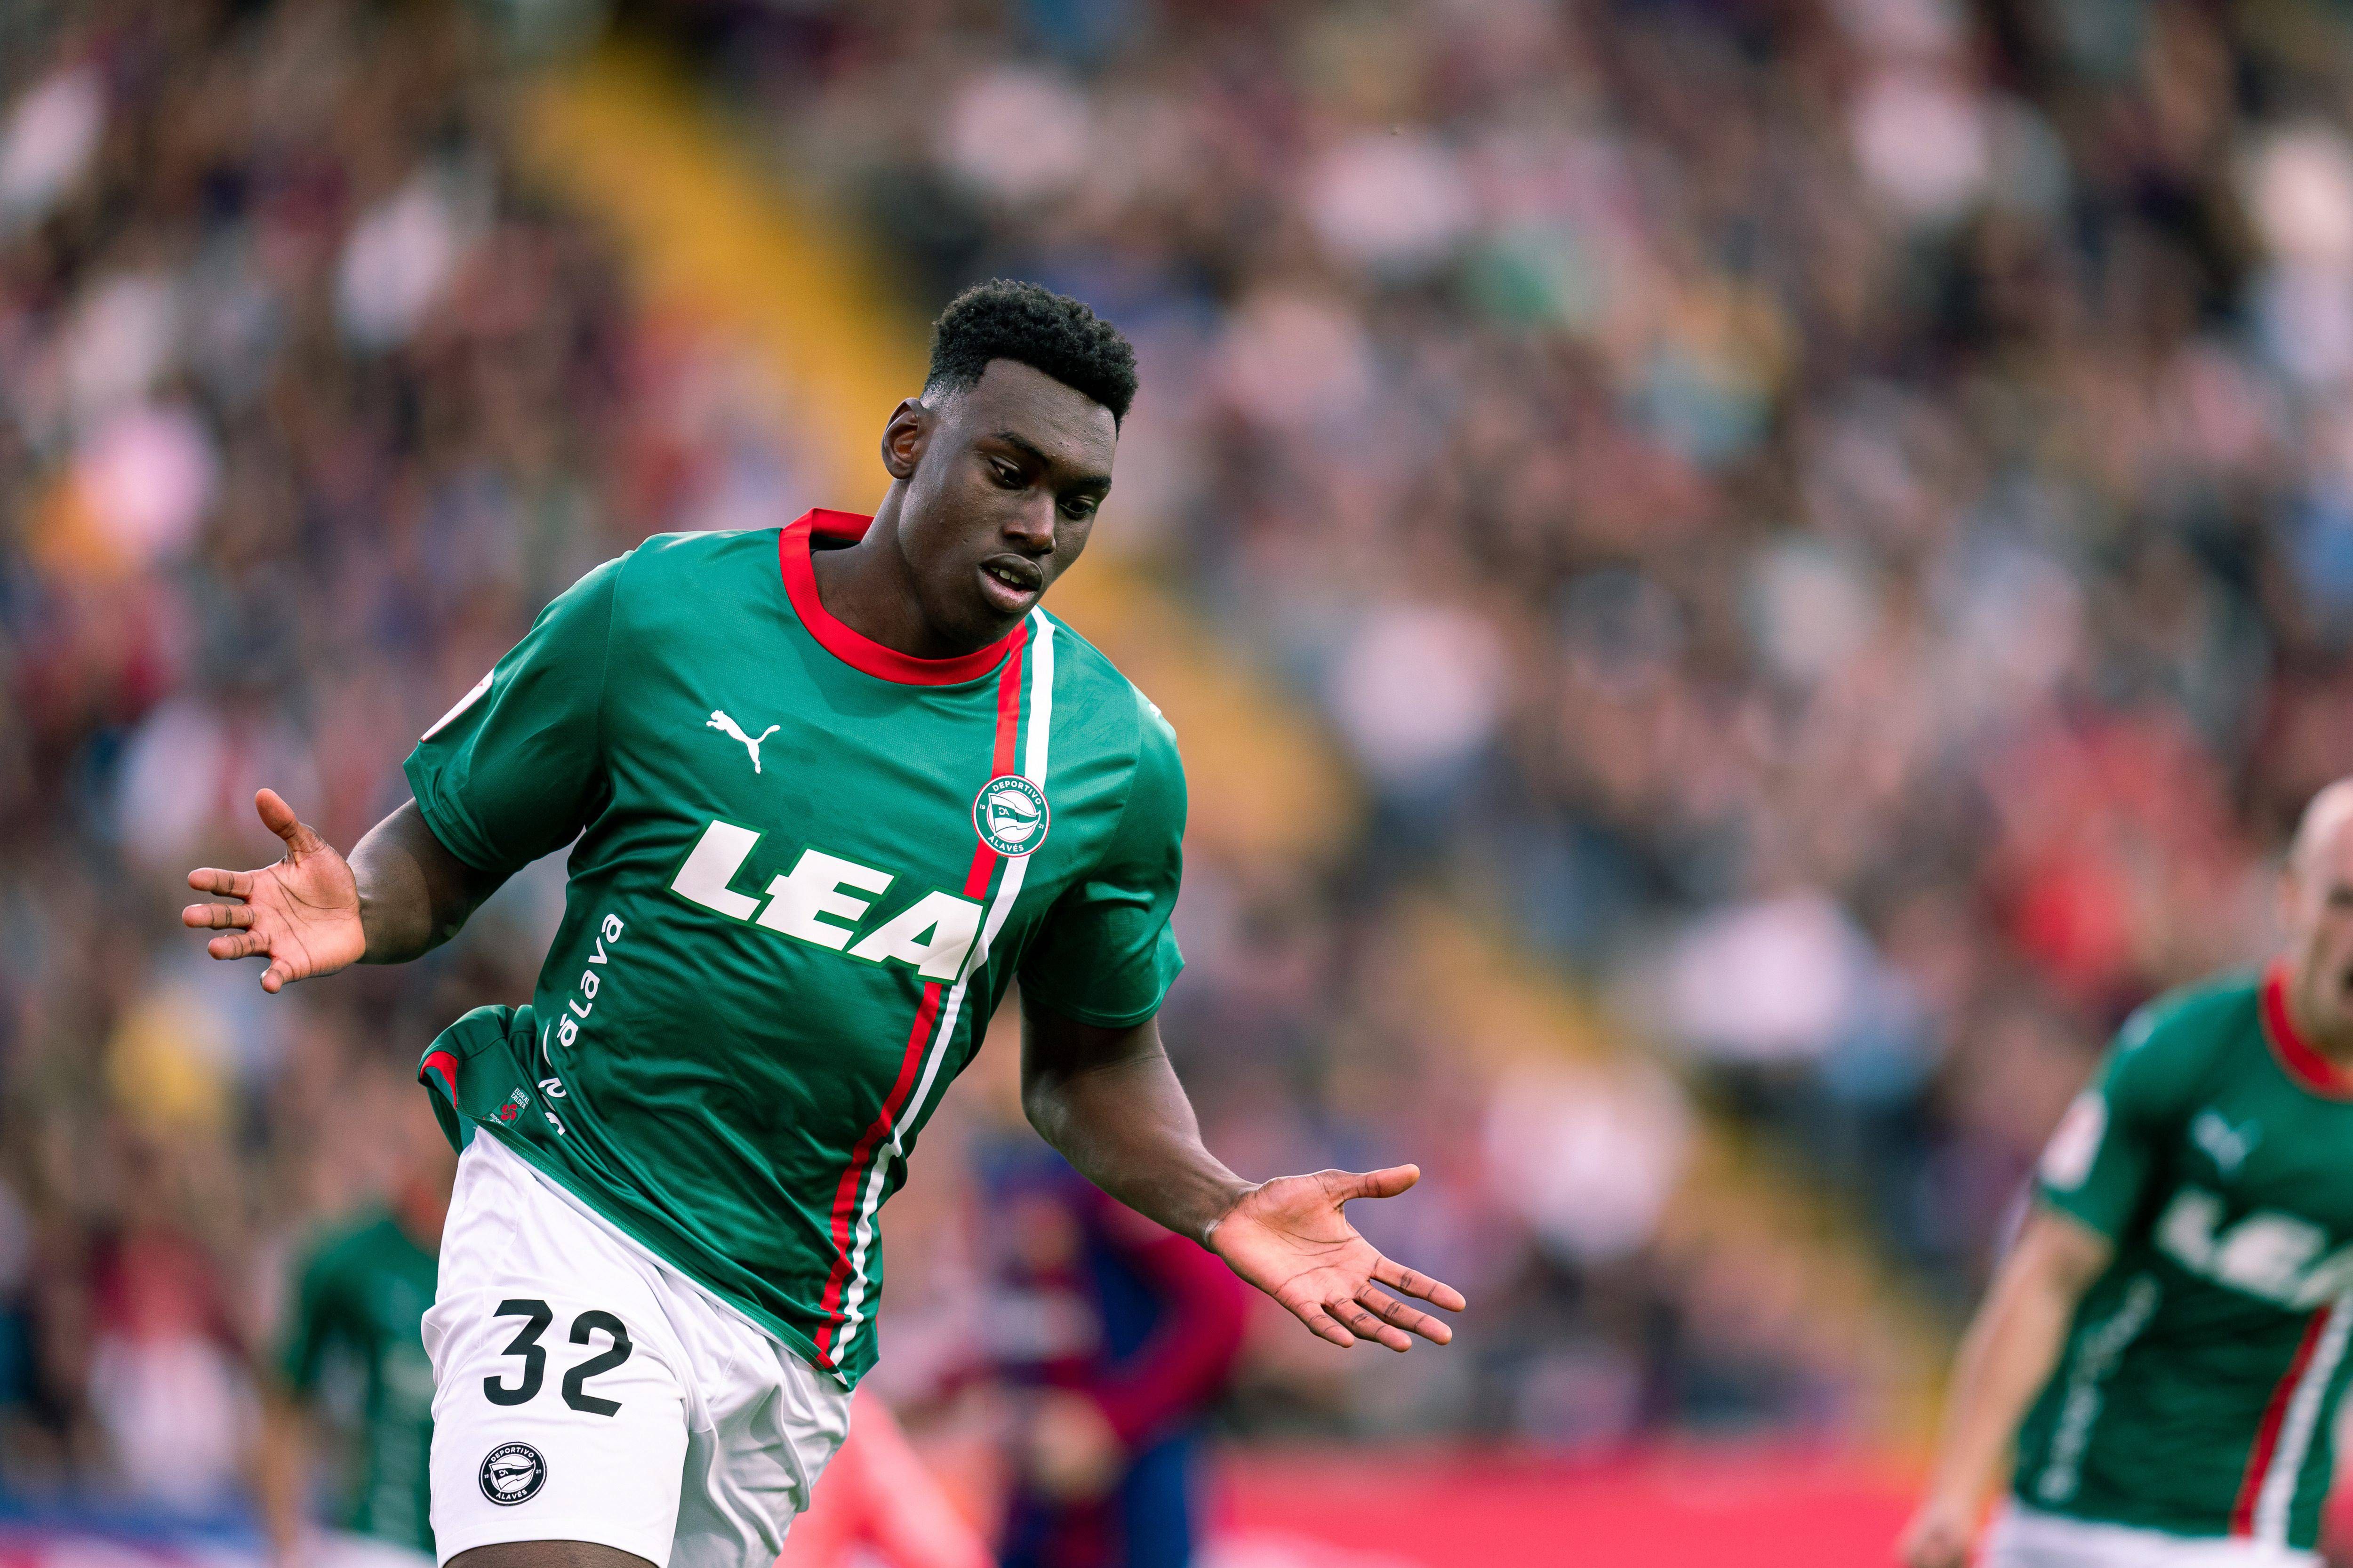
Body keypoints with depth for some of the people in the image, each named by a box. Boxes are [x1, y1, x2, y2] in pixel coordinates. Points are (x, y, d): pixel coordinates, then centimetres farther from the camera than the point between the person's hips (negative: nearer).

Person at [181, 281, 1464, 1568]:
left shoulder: (1111, 759, 2)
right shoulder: (650, 613, -4)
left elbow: (1090, 1061, 15)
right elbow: (440, 848, 6)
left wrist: (1220, 1211, -2)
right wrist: (357, 910, -17)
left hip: (794, 1316, 4)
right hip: (569, 1210, -4)